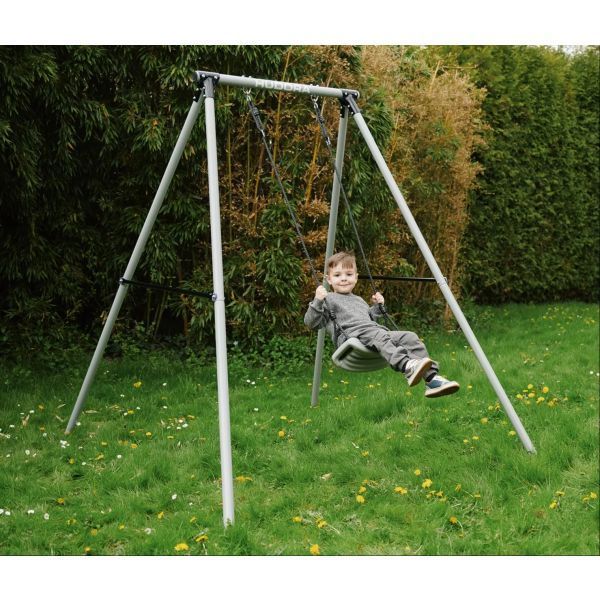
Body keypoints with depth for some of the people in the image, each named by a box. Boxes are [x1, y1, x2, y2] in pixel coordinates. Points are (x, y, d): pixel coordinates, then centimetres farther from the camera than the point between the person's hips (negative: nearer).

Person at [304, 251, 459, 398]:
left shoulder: (359, 300, 35)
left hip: (377, 331, 7)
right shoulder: (327, 299, 13)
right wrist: (318, 301, -12)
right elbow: (310, 323, 2)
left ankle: (432, 378, -30)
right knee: (379, 336, -38)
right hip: (351, 335, -7)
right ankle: (408, 366, -63)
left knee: (409, 337, -15)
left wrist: (377, 307, 29)